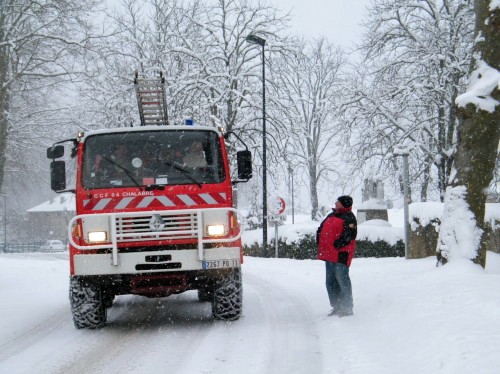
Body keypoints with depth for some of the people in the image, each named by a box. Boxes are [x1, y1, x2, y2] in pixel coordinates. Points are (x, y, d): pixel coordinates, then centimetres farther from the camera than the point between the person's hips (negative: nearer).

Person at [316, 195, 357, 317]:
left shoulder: (349, 218, -7)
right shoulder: (331, 216, 19)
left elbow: (349, 234, -17)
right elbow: (321, 229, 23)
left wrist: (337, 245, -19)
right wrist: (320, 242, 8)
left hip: (341, 254, -9)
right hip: (329, 254, 9)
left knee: (342, 280, -8)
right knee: (331, 282, 12)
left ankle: (347, 308, -3)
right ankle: (336, 307, 19)